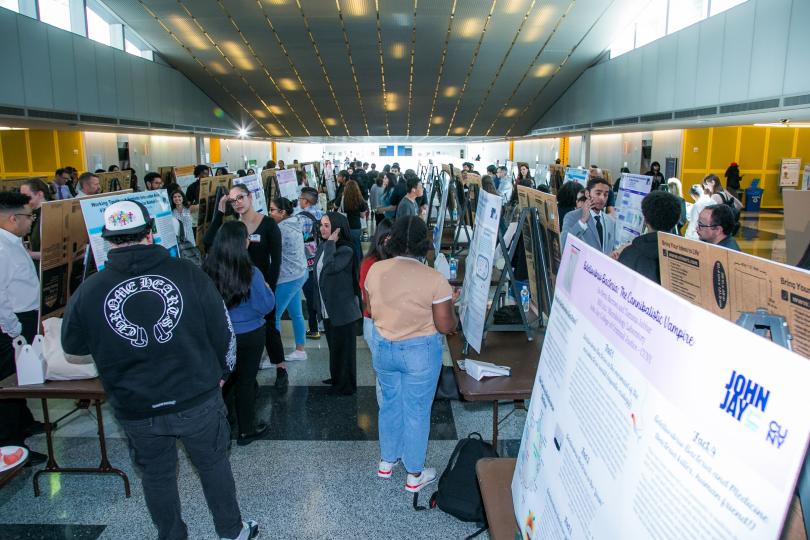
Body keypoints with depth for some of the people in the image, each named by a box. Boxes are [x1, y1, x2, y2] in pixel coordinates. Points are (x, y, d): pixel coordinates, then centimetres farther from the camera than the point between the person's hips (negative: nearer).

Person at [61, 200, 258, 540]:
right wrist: (221, 373, 11)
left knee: (157, 476, 22)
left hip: (136, 410, 1)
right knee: (214, 464, 20)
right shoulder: (188, 274, -14)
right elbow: (223, 331, -6)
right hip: (198, 399, 0)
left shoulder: (88, 292, -12)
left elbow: (72, 345, 6)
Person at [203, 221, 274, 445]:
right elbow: (265, 306, -15)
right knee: (246, 381, 13)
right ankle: (246, 430, 28)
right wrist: (267, 289, 3)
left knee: (226, 377, 26)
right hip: (249, 335, -4)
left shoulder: (207, 270, -14)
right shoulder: (250, 274, -25)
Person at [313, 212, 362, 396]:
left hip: (342, 310, -8)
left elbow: (330, 268, -34)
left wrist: (331, 243, -25)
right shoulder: (322, 247, 6)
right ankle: (336, 378, 36)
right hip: (327, 308, 8)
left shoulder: (346, 250, -18)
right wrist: (319, 304, 16)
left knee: (343, 347, 5)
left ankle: (346, 385, 18)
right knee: (333, 345, 20)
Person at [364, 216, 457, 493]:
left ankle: (386, 462, 41)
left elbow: (371, 310, 4)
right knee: (416, 411, 12)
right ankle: (415, 475, 29)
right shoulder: (434, 279, -22)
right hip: (420, 352, -4)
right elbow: (445, 326, -16)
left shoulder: (375, 270, -10)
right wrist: (454, 316, 5)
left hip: (383, 347, 4)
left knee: (389, 404, 23)